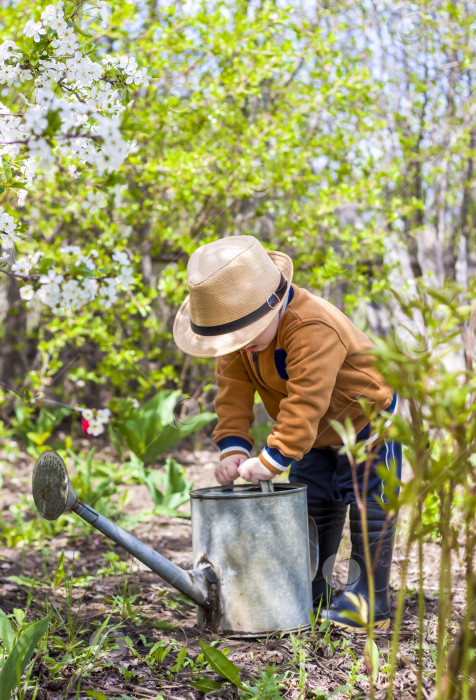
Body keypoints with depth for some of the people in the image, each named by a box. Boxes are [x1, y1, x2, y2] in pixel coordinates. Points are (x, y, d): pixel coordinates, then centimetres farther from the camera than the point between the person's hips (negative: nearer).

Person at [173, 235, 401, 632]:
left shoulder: (314, 329, -38)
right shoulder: (239, 327, -12)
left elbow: (304, 403, -40)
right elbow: (233, 390, -11)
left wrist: (273, 458, -38)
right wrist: (233, 447, -22)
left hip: (368, 420, -8)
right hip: (319, 435, 8)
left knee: (368, 507, -5)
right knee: (311, 503, 13)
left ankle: (370, 603, 4)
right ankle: (311, 592, 25)